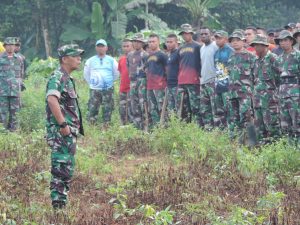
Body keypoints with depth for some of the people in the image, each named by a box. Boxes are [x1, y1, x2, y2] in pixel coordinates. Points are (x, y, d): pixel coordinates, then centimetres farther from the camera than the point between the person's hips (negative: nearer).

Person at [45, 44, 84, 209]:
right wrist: (62, 124, -30)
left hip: (69, 133, 10)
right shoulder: (57, 78, -14)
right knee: (61, 169, -10)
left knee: (67, 169, 14)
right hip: (61, 132, -10)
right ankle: (58, 203, -9)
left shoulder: (66, 78, 18)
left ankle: (62, 202, 20)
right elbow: (52, 99, -31)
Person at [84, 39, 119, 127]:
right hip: (94, 89, 0)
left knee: (107, 108, 1)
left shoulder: (111, 60, 6)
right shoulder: (91, 61, 7)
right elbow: (86, 74, 16)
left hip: (108, 89, 0)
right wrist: (91, 83, 11)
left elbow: (116, 73, 14)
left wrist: (110, 81, 11)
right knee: (92, 107, -4)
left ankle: (106, 125, 9)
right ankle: (91, 125, 2)